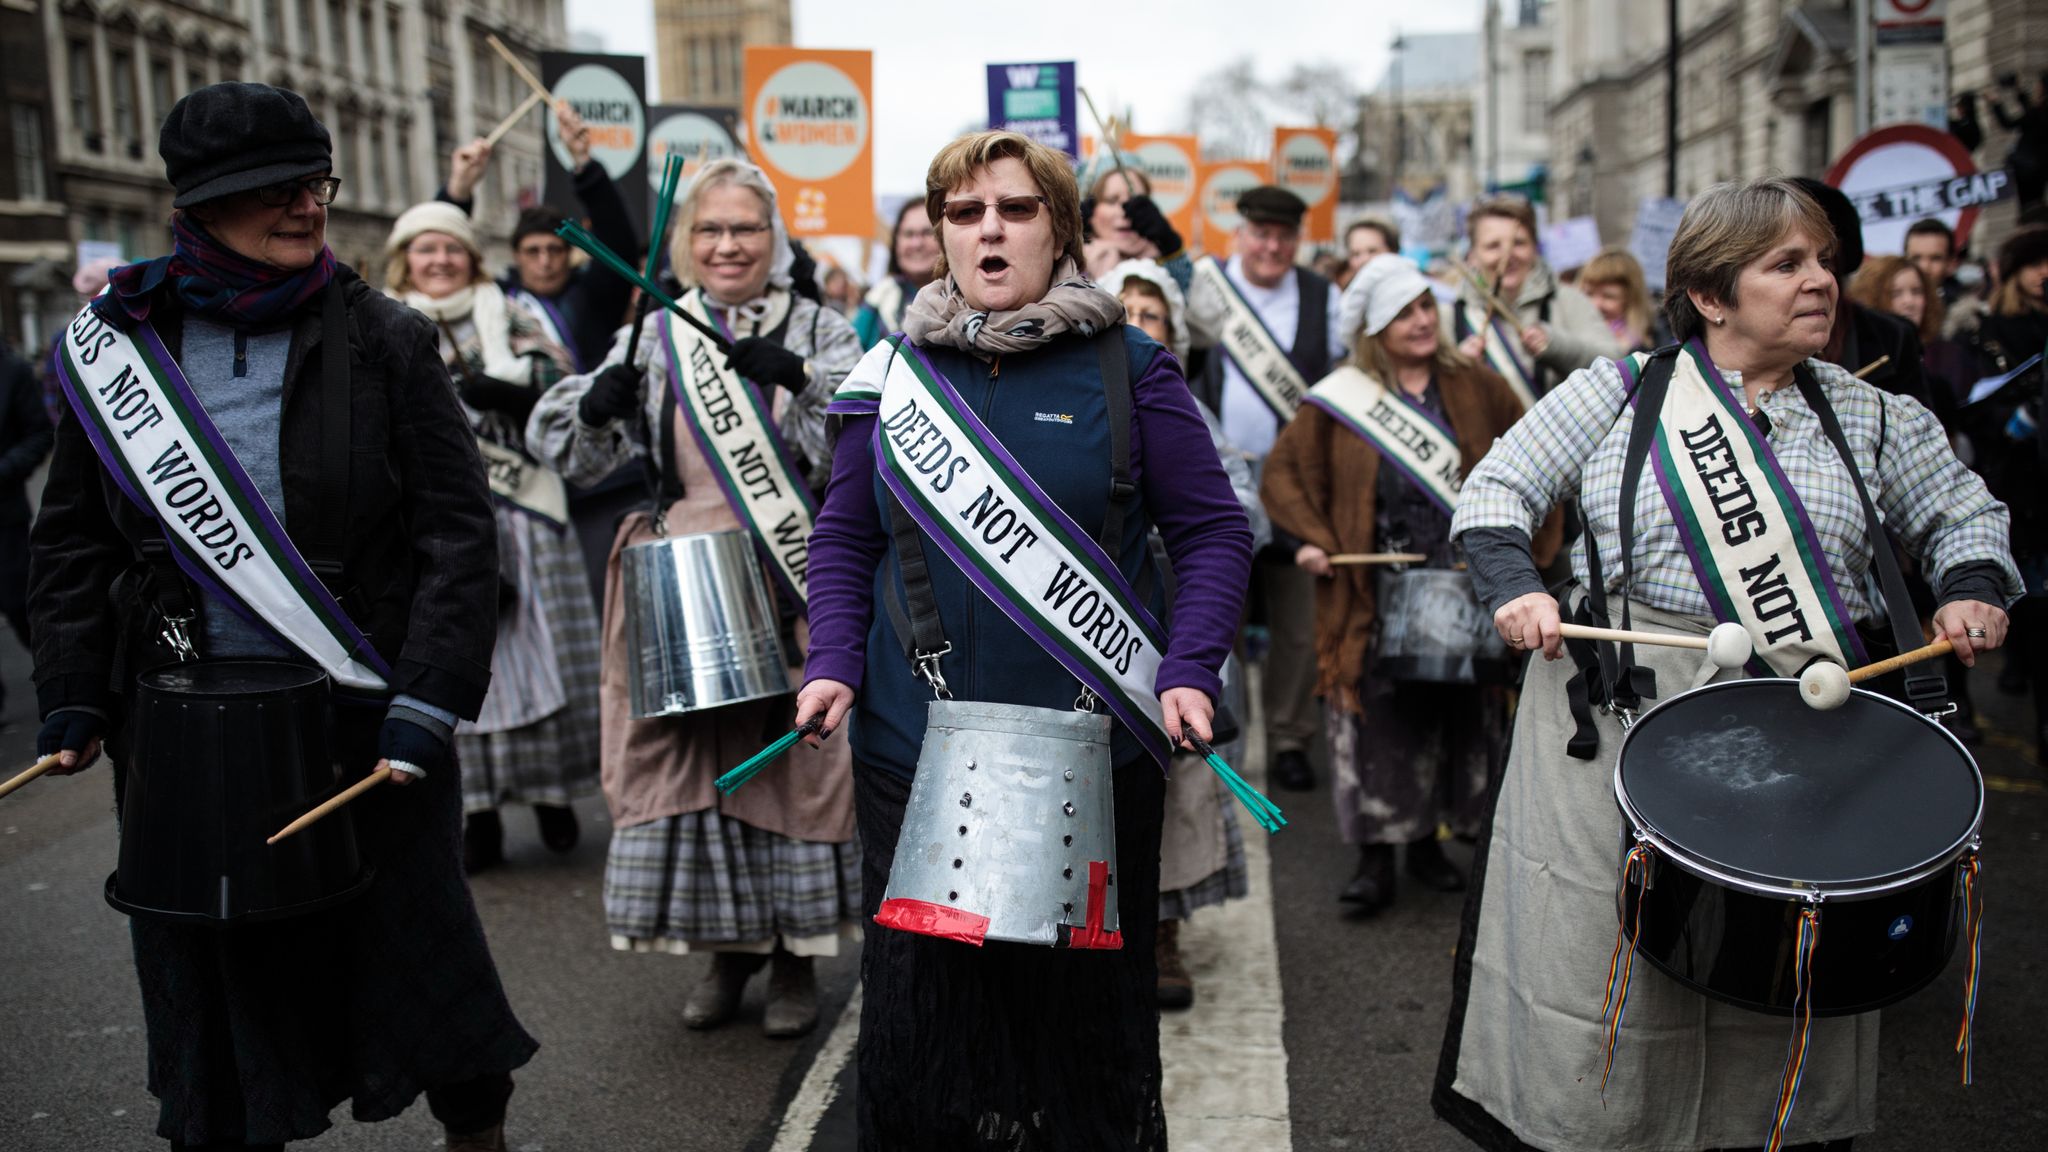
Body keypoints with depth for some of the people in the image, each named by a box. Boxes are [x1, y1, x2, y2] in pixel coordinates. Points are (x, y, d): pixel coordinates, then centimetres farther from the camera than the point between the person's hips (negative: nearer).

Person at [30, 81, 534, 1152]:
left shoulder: (383, 340, -3)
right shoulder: (116, 344, 3)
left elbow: (458, 531, -7)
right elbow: (71, 538, 10)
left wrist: (429, 700, -15)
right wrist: (71, 698, 3)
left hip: (361, 715, -2)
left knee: (409, 935, 7)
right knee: (209, 972, 13)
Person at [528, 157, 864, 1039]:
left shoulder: (821, 333, 3)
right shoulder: (656, 339, 8)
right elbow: (574, 453, 4)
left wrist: (799, 380, -27)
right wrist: (598, 404, -17)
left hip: (794, 584, -2)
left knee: (797, 758, 1)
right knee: (692, 760, 5)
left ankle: (796, 956, 17)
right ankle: (726, 948, 23)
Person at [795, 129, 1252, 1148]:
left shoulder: (1128, 368, 0)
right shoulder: (895, 370, 6)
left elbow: (1212, 530, 1)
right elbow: (844, 538, 11)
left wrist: (1190, 672, -12)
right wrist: (834, 662, -4)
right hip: (914, 752, 2)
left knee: (1089, 1001, 10)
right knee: (920, 1008, 10)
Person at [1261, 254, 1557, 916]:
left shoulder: (1476, 388, 5)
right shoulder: (1340, 401, -1)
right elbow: (1283, 474, 4)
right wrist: (1313, 538, -10)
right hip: (1376, 595, -2)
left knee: (1457, 716, 8)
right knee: (1376, 722, -3)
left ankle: (1428, 842, 25)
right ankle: (1376, 860, 7)